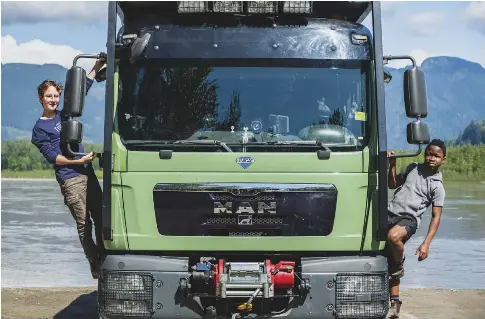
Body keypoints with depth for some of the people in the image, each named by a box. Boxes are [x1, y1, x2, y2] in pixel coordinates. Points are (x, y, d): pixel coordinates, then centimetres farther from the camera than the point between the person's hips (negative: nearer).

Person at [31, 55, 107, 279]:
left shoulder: (64, 116, 14)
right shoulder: (40, 128, -1)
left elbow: (81, 91, 20)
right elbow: (53, 157, -8)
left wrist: (96, 68, 15)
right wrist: (79, 161, -15)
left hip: (88, 174, 6)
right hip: (70, 180, -6)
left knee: (100, 219, 8)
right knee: (84, 225, -4)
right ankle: (95, 265, 5)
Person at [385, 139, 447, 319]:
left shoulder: (437, 186, 3)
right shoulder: (412, 168, 14)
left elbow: (436, 217, -1)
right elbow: (393, 185, 26)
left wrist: (426, 244, -10)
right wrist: (392, 166, 9)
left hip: (409, 219, -4)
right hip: (390, 214, 4)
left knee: (393, 236, -39)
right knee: (389, 264, 4)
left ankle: (400, 265, -9)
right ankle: (394, 303, 15)